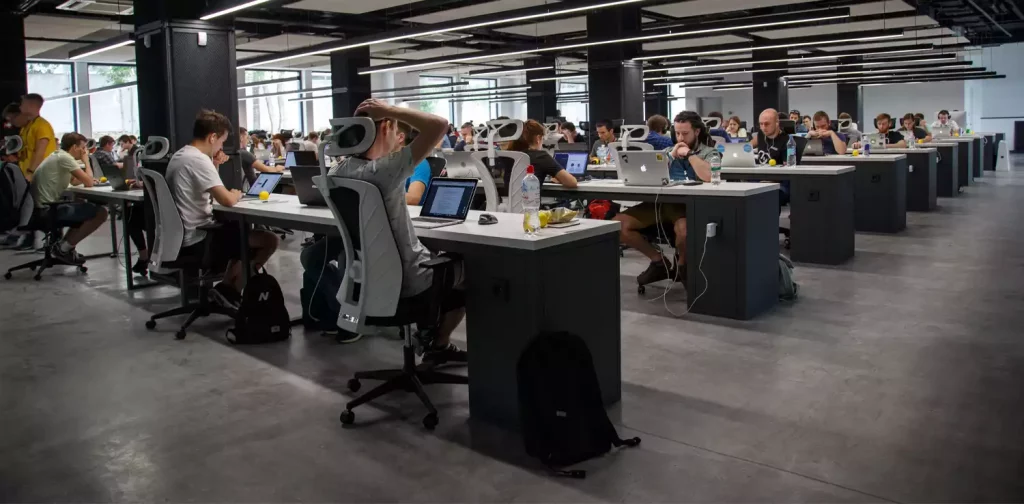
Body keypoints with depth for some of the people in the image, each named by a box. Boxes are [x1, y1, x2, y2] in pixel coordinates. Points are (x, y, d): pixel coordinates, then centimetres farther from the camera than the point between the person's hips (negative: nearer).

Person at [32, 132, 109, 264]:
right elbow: (88, 183, -16)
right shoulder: (64, 157, -14)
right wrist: (86, 160, -2)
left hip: (44, 206, 11)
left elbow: (74, 181, 27)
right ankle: (63, 248, -4)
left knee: (88, 211, 26)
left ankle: (62, 246, 16)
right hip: (49, 209, -11)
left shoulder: (57, 156, 17)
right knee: (101, 213, -11)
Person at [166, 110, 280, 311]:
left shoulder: (179, 156, 12)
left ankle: (227, 289, 22)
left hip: (183, 236, 10)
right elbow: (227, 200, -27)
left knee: (240, 231, 30)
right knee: (269, 240, -7)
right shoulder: (199, 159, -20)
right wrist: (236, 194, -4)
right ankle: (228, 289, 4)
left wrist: (214, 166, 9)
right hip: (196, 240, -10)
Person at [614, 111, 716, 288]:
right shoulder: (668, 151, 22)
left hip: (688, 204, -5)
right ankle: (659, 261, 3)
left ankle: (681, 264, -4)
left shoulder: (709, 152, 6)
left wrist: (689, 154, -5)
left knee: (684, 230, -42)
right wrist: (671, 155, 3)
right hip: (661, 202, 5)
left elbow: (708, 177, -17)